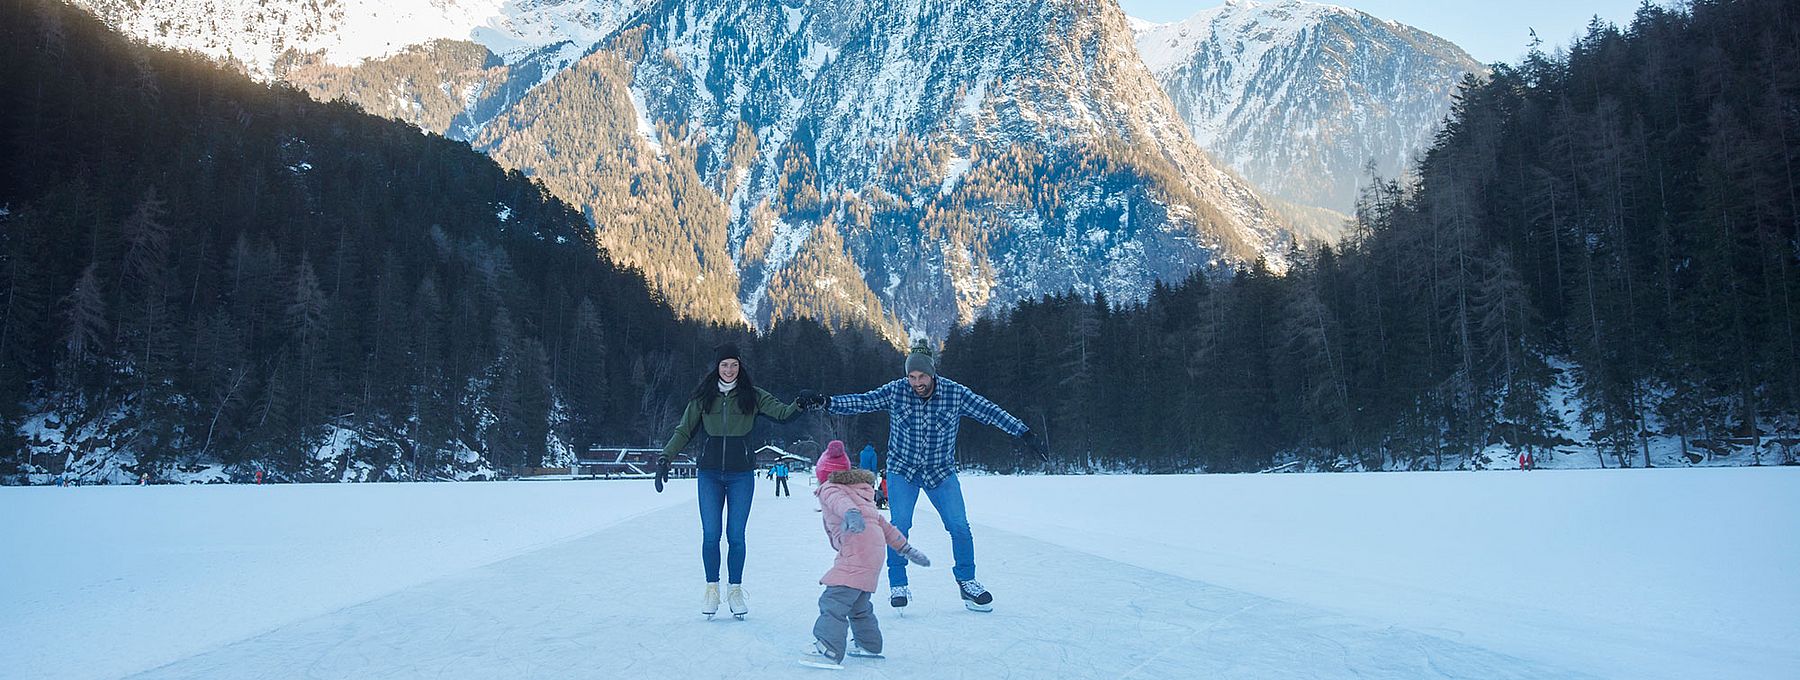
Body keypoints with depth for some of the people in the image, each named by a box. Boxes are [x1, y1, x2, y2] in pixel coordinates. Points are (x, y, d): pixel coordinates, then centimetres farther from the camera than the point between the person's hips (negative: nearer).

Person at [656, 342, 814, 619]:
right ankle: (712, 588, 16)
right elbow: (684, 431, 8)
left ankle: (735, 589, 16)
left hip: (741, 474, -1)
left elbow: (782, 413, -10)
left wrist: (800, 404, -31)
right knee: (711, 535, 1)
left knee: (736, 535, 2)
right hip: (709, 474, 1)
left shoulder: (752, 396, 1)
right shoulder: (703, 397, 4)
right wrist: (665, 458, -3)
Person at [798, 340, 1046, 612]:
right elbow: (860, 402, -12)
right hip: (902, 470, -1)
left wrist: (1023, 433, -11)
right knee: (899, 526, -11)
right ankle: (898, 584, 6)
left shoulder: (955, 393, -13)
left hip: (941, 472, 1)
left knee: (959, 526, -5)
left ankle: (966, 581, 15)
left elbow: (990, 411, -10)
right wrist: (826, 402, -25)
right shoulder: (895, 391, -12)